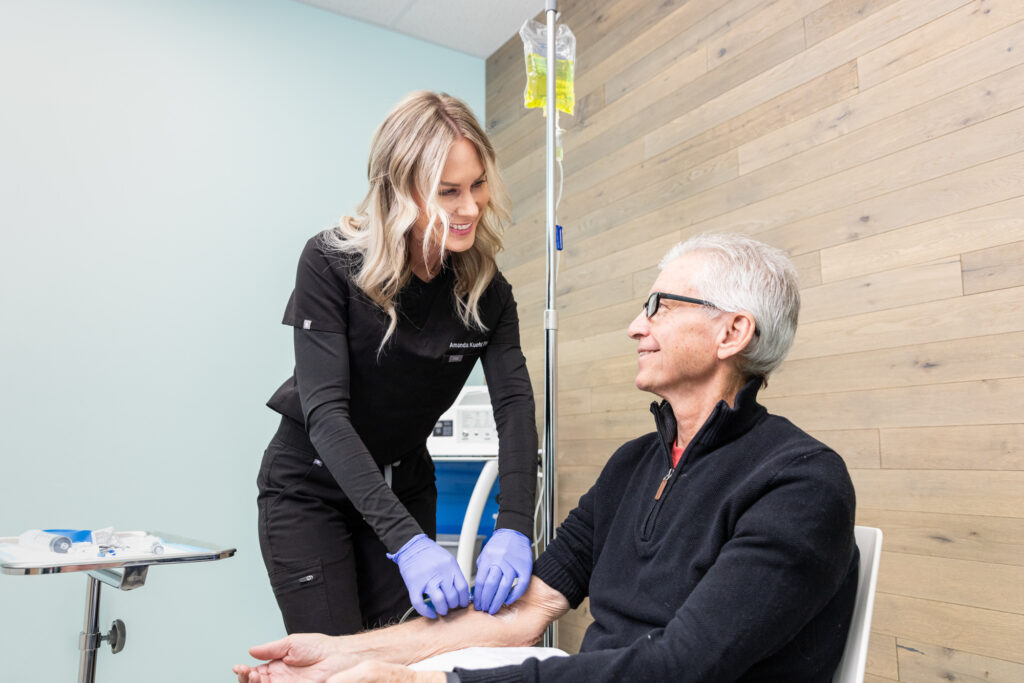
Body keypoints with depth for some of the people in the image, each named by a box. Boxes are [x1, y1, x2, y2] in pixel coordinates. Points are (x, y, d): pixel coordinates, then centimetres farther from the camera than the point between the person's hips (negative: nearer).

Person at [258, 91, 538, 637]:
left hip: (404, 486, 4)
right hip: (312, 486, -3)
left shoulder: (486, 287, -9)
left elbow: (514, 399, -17)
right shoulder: (331, 262, -21)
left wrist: (514, 527, -33)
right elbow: (325, 411, -27)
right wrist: (406, 541, -37)